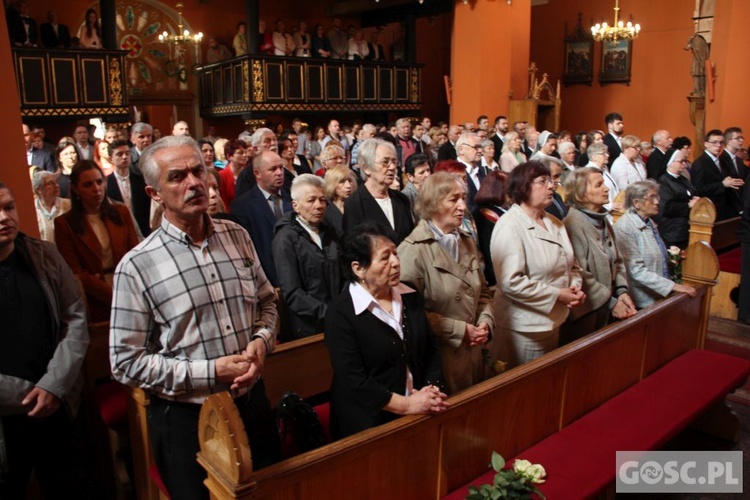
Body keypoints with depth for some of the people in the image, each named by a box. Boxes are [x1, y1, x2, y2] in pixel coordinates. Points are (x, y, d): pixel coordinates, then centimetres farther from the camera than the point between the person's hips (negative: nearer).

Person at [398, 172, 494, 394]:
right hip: (437, 359, -7)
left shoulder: (467, 241, 9)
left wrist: (485, 322, -3)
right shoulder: (412, 250, -15)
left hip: (472, 355, 7)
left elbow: (483, 291, 15)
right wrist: (460, 330, -16)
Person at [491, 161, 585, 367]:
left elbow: (571, 265, 17)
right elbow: (511, 282, -26)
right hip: (525, 327, -8)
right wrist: (556, 295, -20)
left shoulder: (554, 223, 10)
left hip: (554, 321, 8)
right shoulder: (509, 227, -18)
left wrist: (575, 288, -4)